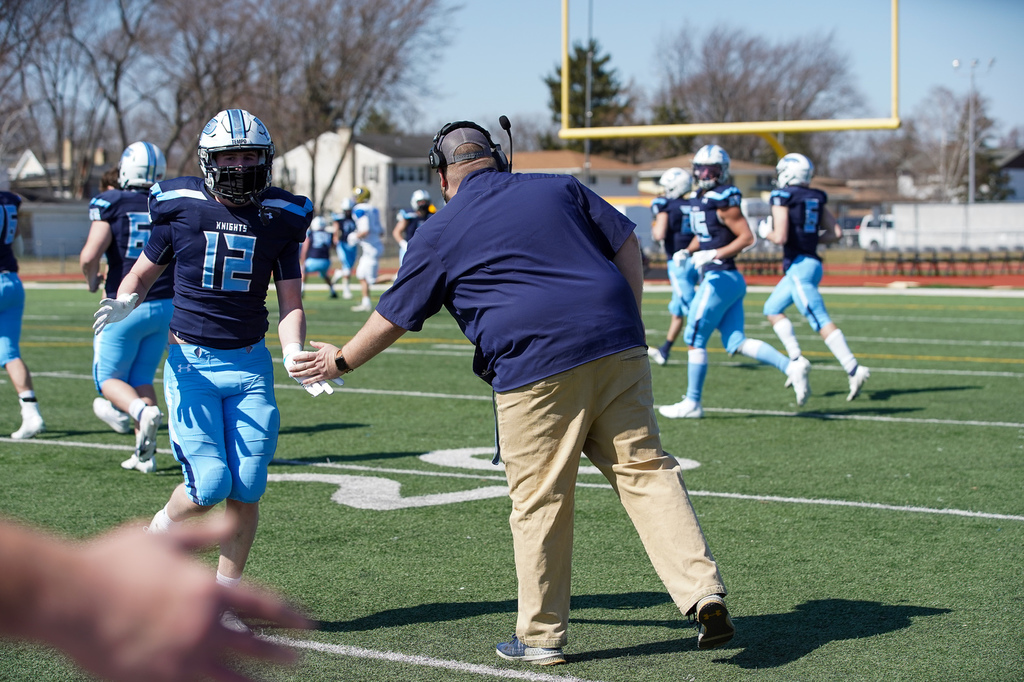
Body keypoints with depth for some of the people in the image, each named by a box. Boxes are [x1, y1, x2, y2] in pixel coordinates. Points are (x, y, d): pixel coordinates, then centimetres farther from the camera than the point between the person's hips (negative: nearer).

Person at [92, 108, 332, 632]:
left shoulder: (279, 219, 2)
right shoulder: (180, 208, -3)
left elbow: (291, 305, 4)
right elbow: (142, 275, 8)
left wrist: (294, 356, -15)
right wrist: (124, 303, -15)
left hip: (250, 363, 2)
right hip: (191, 361, -2)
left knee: (247, 489, -4)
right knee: (209, 484, -11)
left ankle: (225, 595, 13)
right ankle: (157, 537, 21)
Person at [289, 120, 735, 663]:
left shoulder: (440, 232, 9)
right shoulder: (560, 188, 18)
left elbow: (393, 317, 14)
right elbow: (626, 244, 17)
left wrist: (340, 361, 29)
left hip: (536, 366, -4)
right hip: (617, 351, 4)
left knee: (539, 500, 5)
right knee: (644, 469, 7)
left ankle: (541, 635, 14)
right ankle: (703, 592, -5)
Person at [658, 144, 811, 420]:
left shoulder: (723, 201, -13)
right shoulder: (701, 200, 15)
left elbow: (747, 237, -16)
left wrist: (714, 255, -20)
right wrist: (686, 252, 11)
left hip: (719, 279, -9)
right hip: (731, 281, 9)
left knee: (695, 340, 0)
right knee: (736, 342, 5)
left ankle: (692, 403, 9)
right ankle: (792, 367, -1)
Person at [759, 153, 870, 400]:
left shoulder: (783, 198, -10)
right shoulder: (815, 198, 12)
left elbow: (780, 238, -17)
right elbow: (835, 233, 11)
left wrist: (766, 232, 3)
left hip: (799, 266, -9)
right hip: (812, 262, 9)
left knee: (821, 321, -11)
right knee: (772, 309, 20)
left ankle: (854, 369, -18)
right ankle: (796, 359, 12)